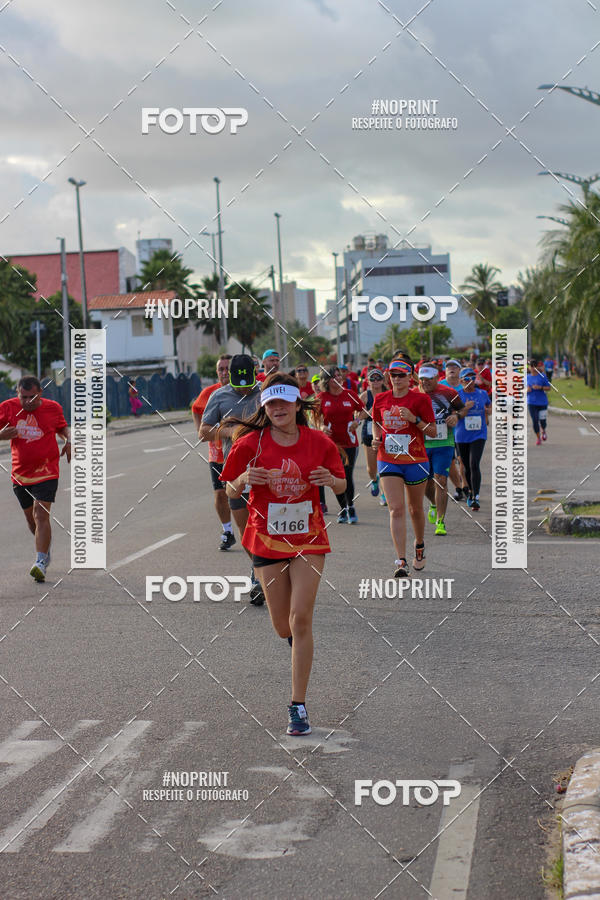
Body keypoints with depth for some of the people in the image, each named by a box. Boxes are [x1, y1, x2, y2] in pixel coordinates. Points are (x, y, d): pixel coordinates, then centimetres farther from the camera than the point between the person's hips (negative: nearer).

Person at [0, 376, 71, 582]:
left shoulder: (53, 408, -3)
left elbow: (62, 427, 17)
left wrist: (69, 440, -4)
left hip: (46, 472, -3)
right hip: (20, 473, 3)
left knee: (41, 515, -16)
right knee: (30, 517, 14)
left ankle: (41, 562, -18)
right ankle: (45, 550, 39)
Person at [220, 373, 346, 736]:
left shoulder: (319, 442, -5)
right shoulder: (251, 443, -7)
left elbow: (341, 486, 7)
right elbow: (231, 491, 1)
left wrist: (331, 480, -16)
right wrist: (244, 479, -21)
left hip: (309, 539, -1)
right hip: (267, 539, 1)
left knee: (301, 619, -12)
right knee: (283, 627, 8)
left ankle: (299, 706, -3)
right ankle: (298, 642, 48)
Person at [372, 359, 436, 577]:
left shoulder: (420, 399, -5)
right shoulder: (380, 399, 4)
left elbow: (433, 431, -4)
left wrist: (414, 419, -19)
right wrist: (377, 437, 0)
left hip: (415, 461, -1)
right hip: (388, 460, 1)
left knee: (415, 509, 12)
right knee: (396, 509, -10)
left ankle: (419, 546, 41)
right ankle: (401, 561, -13)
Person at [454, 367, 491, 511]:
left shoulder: (482, 394, 3)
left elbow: (489, 406, 22)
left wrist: (488, 411, 0)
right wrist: (465, 408, -22)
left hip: (479, 435, -1)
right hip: (462, 436, 1)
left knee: (474, 465, -17)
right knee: (467, 467, 12)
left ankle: (475, 498, -19)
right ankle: (471, 491, 36)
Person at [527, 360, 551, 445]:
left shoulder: (543, 376, -3)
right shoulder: (527, 377, 6)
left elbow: (549, 388, -3)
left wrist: (540, 387, -19)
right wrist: (527, 389, -7)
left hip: (542, 402, -2)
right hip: (531, 402, 2)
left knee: (542, 420, 1)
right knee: (535, 420, -5)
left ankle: (543, 431, 34)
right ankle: (538, 438, 10)